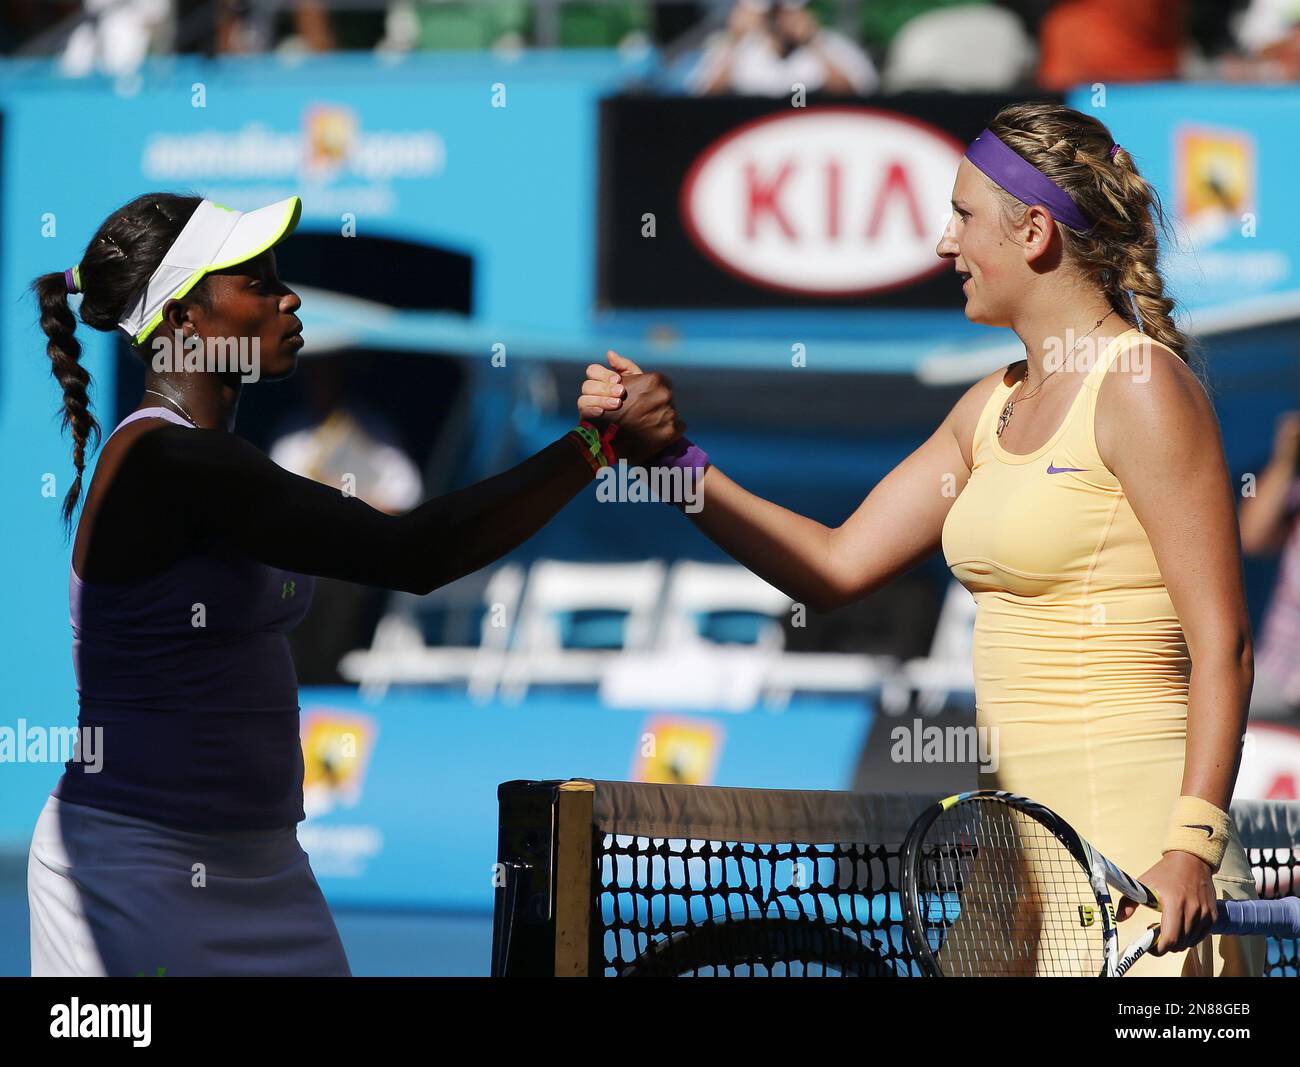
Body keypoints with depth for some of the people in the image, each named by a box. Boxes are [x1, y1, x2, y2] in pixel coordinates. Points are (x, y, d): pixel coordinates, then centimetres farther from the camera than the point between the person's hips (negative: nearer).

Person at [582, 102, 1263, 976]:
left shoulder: (1141, 387, -10)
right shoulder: (993, 409, 16)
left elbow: (1222, 644, -14)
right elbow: (835, 568, 17)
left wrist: (1191, 849, -22)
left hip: (1133, 837, -8)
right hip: (1024, 837, 8)